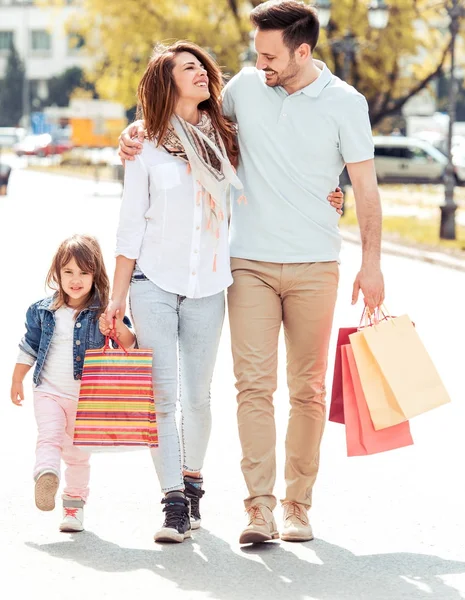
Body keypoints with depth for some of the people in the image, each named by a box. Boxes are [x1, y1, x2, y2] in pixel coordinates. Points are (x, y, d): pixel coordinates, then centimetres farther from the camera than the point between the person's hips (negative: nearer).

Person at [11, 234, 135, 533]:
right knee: (49, 435, -24)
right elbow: (29, 348, 14)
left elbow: (130, 347, -7)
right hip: (49, 392, 1)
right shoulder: (42, 311, 3)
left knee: (78, 454, 8)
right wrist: (17, 382, 19)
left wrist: (120, 329, -28)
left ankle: (75, 506, 18)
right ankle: (46, 476, -47)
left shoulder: (104, 313, -5)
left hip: (87, 397, -1)